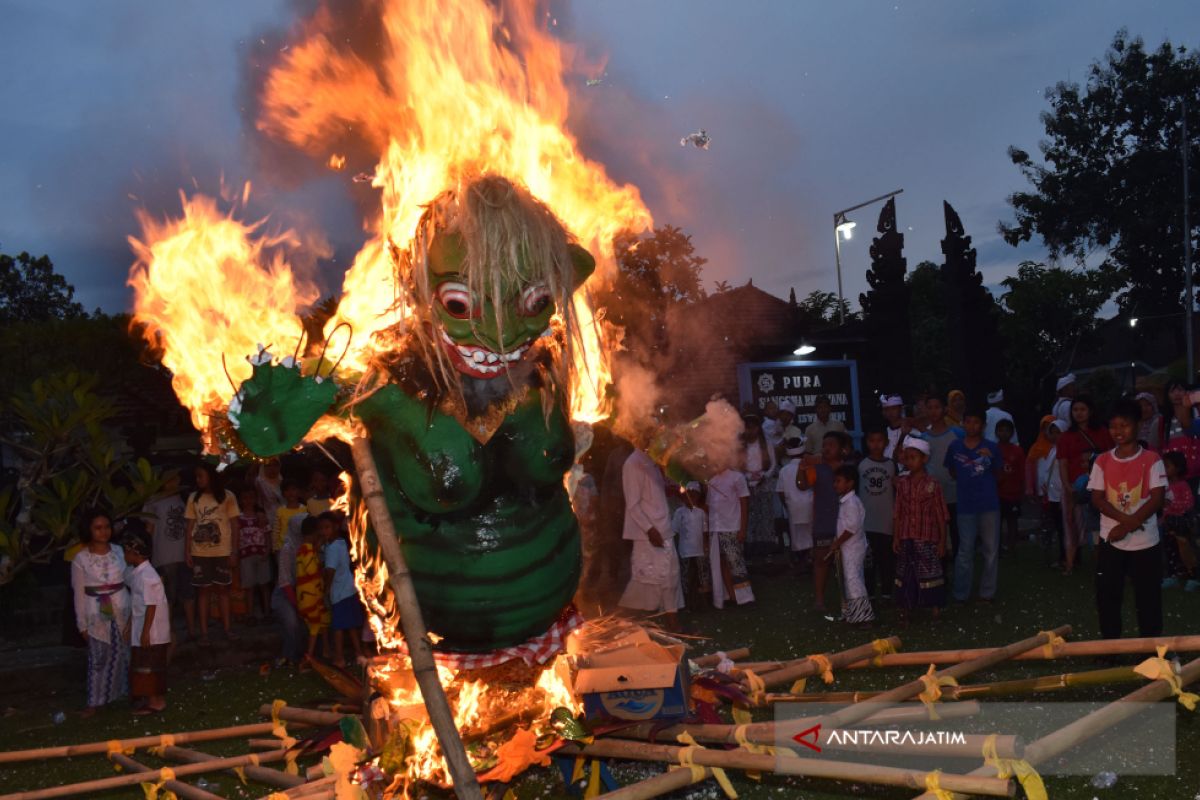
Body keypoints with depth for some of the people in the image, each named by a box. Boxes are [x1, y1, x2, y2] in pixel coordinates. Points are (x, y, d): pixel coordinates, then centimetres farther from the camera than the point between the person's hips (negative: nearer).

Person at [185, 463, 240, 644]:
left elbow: (234, 525, 1)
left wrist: (234, 551, -4)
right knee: (203, 590, 3)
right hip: (200, 553, 1)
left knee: (222, 589, 5)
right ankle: (204, 630, 7)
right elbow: (190, 526, 7)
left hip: (222, 552, -1)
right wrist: (188, 552, 1)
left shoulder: (227, 496, 0)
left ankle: (227, 626, 13)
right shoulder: (193, 498, 5)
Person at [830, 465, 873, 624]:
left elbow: (852, 527, -23)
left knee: (853, 579, -8)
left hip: (853, 547, -10)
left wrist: (837, 543, -18)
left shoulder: (852, 502, -19)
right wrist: (837, 545, 15)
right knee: (848, 580, 14)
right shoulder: (843, 501, 12)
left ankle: (862, 615, -4)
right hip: (846, 548, 10)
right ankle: (851, 612, 22)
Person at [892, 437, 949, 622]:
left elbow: (941, 516, -3)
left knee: (930, 574, 1)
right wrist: (895, 538, 4)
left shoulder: (932, 485, -5)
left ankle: (935, 613, 12)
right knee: (905, 574, 8)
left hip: (927, 539, -3)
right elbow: (897, 514, 7)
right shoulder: (902, 483, 4)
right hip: (906, 539, 3)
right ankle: (905, 611, 18)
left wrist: (942, 541, -5)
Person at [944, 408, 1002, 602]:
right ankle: (961, 594, 13)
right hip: (966, 506, 0)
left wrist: (990, 457, -7)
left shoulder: (991, 447, 0)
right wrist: (966, 483, 4)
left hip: (989, 505, 0)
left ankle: (987, 592, 18)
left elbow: (997, 473, 9)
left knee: (991, 550, 7)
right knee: (965, 551, 4)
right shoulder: (955, 447, 1)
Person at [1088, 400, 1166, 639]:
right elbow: (1097, 499, -2)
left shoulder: (1151, 460, -4)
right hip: (1110, 541, 2)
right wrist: (1125, 518, -18)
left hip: (1145, 541, -2)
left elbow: (1157, 499, -9)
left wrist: (1128, 526, -17)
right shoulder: (1102, 461, 3)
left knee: (1148, 598, 4)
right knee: (1107, 596, 5)